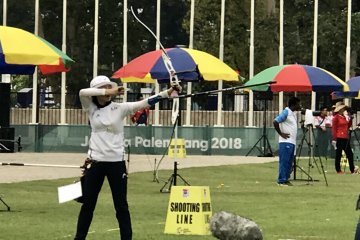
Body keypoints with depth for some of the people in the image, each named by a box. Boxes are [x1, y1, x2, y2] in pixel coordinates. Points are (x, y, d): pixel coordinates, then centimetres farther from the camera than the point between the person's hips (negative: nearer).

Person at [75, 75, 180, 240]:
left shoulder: (119, 108, -1)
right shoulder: (91, 108, 3)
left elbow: (145, 103, -9)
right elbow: (83, 92, -16)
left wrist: (168, 92, -20)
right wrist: (108, 92, -19)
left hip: (116, 163, -1)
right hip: (95, 162, 1)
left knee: (121, 206, 3)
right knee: (88, 204, 9)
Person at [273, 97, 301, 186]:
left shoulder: (293, 113, 16)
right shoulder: (286, 112, -11)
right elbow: (275, 122, -18)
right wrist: (281, 133, -15)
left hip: (292, 142, 9)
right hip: (286, 141, -9)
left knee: (289, 162, 9)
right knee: (284, 161, -8)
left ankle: (286, 179, 12)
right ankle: (281, 180, -7)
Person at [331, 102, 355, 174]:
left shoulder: (345, 117, 15)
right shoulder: (336, 117, -7)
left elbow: (348, 126, 22)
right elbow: (334, 129, -10)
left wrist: (350, 119, 8)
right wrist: (334, 139, -16)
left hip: (345, 138, 7)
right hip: (339, 138, -7)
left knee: (350, 154, 6)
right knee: (338, 154, -1)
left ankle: (352, 170, 9)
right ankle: (338, 170, 5)